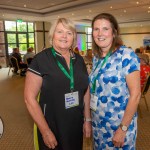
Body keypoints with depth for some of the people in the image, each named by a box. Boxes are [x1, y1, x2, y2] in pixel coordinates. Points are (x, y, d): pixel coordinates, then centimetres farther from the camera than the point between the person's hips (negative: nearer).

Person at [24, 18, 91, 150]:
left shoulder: (79, 60, 1)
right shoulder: (41, 59, -14)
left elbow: (86, 91, 8)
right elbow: (30, 98, -15)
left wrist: (87, 119, 7)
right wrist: (45, 131, -14)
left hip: (76, 125, 5)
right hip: (51, 125, -4)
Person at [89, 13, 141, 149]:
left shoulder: (127, 55, -16)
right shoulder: (96, 58, 3)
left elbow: (135, 94, -17)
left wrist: (123, 128, -17)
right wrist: (89, 119, 9)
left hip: (119, 124, -6)